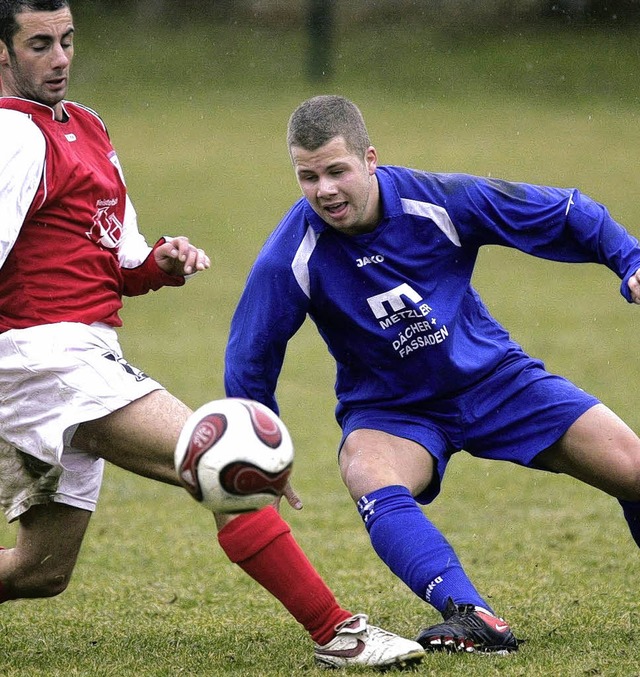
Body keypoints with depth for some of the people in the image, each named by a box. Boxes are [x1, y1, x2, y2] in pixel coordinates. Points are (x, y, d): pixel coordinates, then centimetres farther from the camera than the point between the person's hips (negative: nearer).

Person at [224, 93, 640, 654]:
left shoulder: (444, 201, -19)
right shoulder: (291, 258, -20)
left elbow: (567, 214, -6)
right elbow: (249, 362, -5)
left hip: (494, 377, 2)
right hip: (389, 409, -1)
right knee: (368, 478, -37)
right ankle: (473, 618, -51)